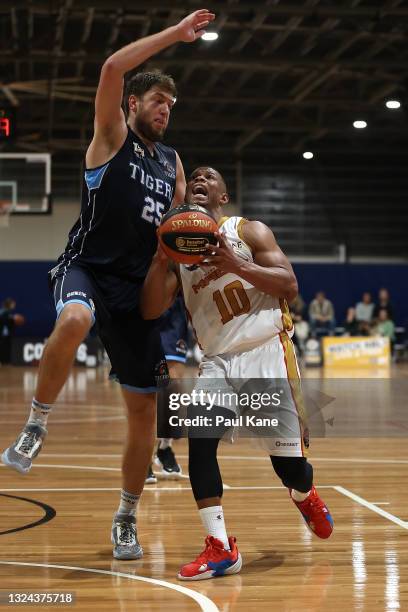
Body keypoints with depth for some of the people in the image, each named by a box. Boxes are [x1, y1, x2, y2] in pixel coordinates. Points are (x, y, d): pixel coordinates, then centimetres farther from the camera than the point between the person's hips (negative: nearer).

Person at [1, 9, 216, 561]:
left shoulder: (172, 162, 17)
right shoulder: (112, 135, 1)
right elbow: (112, 68, -16)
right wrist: (175, 34, -12)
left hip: (137, 287, 5)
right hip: (87, 268, -5)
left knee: (144, 409, 3)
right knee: (74, 320, -42)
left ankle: (126, 519, 20)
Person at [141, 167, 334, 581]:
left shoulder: (249, 232, 0)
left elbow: (290, 287, -10)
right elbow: (150, 310, -1)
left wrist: (236, 265, -23)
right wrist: (160, 258, -16)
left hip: (267, 351, -3)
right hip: (218, 360, 3)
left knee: (287, 459, -2)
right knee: (199, 440, -20)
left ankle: (305, 496, 36)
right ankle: (220, 549, -13)